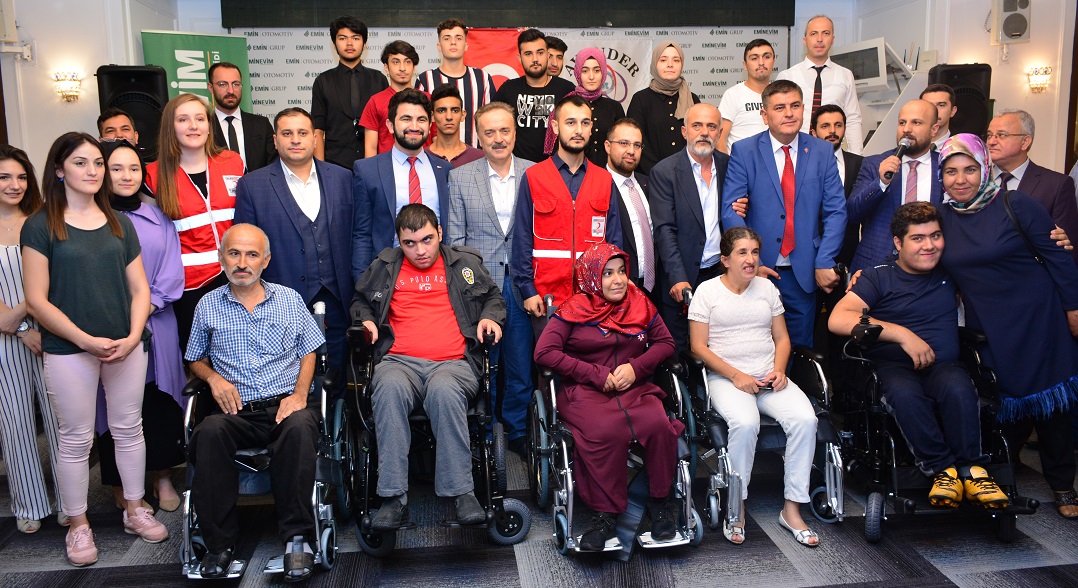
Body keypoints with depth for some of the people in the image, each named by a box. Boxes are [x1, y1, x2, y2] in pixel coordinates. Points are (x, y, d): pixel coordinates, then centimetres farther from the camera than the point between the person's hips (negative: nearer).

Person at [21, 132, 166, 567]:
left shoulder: (119, 223, 8)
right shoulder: (40, 226, -3)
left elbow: (140, 288, 7)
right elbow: (36, 299, -7)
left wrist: (133, 336, -8)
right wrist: (86, 340, -14)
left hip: (126, 347, 3)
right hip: (68, 351, -3)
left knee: (129, 429, 12)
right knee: (76, 439, 6)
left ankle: (135, 510, 28)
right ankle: (78, 526, 23)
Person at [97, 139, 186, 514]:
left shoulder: (157, 216, 10)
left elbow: (171, 267, 4)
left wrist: (148, 305, -8)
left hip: (157, 324, 3)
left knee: (160, 401, 7)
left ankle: (163, 478, 20)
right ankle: (121, 487, 18)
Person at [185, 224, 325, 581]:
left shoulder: (289, 299, 13)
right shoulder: (208, 306, 15)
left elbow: (309, 352, 13)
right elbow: (196, 360, 23)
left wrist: (300, 393, -5)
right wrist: (214, 378, 0)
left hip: (286, 403, -1)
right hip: (236, 410, 1)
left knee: (299, 427, -36)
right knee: (209, 432, -33)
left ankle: (297, 537, -27)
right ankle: (220, 542, -21)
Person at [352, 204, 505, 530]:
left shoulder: (466, 264, 20)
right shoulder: (384, 268, 21)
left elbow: (494, 297, 31)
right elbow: (359, 300, 35)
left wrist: (491, 317, 10)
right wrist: (365, 320, 14)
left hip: (454, 362, -1)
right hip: (399, 362, 1)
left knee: (444, 390, -38)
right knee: (389, 388, -36)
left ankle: (461, 491, -31)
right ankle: (394, 497, -33)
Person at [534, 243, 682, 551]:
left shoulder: (640, 304, 14)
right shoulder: (574, 310, 2)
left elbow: (665, 342, 16)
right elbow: (543, 353, -6)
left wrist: (636, 367, -4)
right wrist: (596, 374, -9)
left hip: (633, 387, 3)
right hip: (584, 392, -3)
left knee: (658, 424, -28)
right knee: (606, 432, -35)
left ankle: (660, 501, -5)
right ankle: (606, 513, -18)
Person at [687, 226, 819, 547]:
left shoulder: (767, 288, 15)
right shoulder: (707, 291, 2)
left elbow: (782, 338, 17)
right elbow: (699, 346, -4)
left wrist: (779, 370, -3)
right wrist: (736, 376, -13)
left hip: (769, 377, 4)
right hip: (726, 377, -4)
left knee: (805, 418, -23)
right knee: (745, 423, -35)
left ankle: (791, 508, -12)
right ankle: (736, 507, -15)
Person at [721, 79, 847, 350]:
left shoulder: (822, 151, 5)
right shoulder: (744, 152, -2)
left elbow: (836, 211, 2)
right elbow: (730, 211, -7)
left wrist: (824, 263, -7)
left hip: (804, 273, 2)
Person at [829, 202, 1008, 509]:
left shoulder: (950, 274, 17)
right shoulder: (879, 277, 5)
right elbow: (837, 320, -10)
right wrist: (902, 334, -15)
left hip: (942, 365, 3)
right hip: (891, 366, -2)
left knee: (958, 387, -33)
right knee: (904, 392, -37)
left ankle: (971, 469, -20)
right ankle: (942, 468, -22)